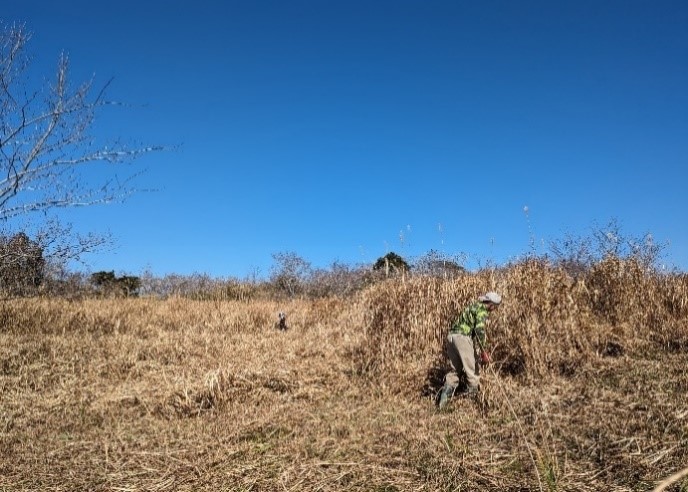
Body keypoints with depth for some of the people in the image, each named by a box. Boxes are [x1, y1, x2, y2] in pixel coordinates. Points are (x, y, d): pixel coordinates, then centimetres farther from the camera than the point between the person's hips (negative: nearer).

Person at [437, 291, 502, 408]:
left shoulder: (474, 307, 25)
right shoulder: (482, 310, -4)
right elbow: (479, 329, -18)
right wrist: (482, 350, -14)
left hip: (451, 335, 9)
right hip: (462, 337, -9)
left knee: (455, 369, 14)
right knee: (472, 368, 5)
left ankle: (446, 393, 1)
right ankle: (472, 394, 16)